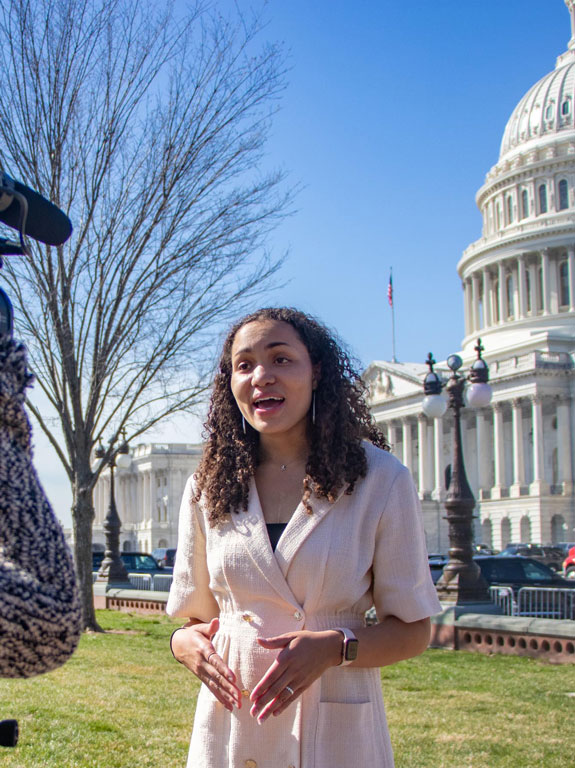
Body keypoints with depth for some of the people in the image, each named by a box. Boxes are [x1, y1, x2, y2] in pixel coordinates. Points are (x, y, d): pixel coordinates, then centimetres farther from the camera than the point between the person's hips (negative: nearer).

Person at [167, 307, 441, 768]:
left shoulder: (380, 480, -6)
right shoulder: (209, 488, 3)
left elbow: (412, 630, -3)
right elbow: (197, 613, 12)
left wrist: (335, 647, -20)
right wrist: (185, 640, -10)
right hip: (231, 727, 2)